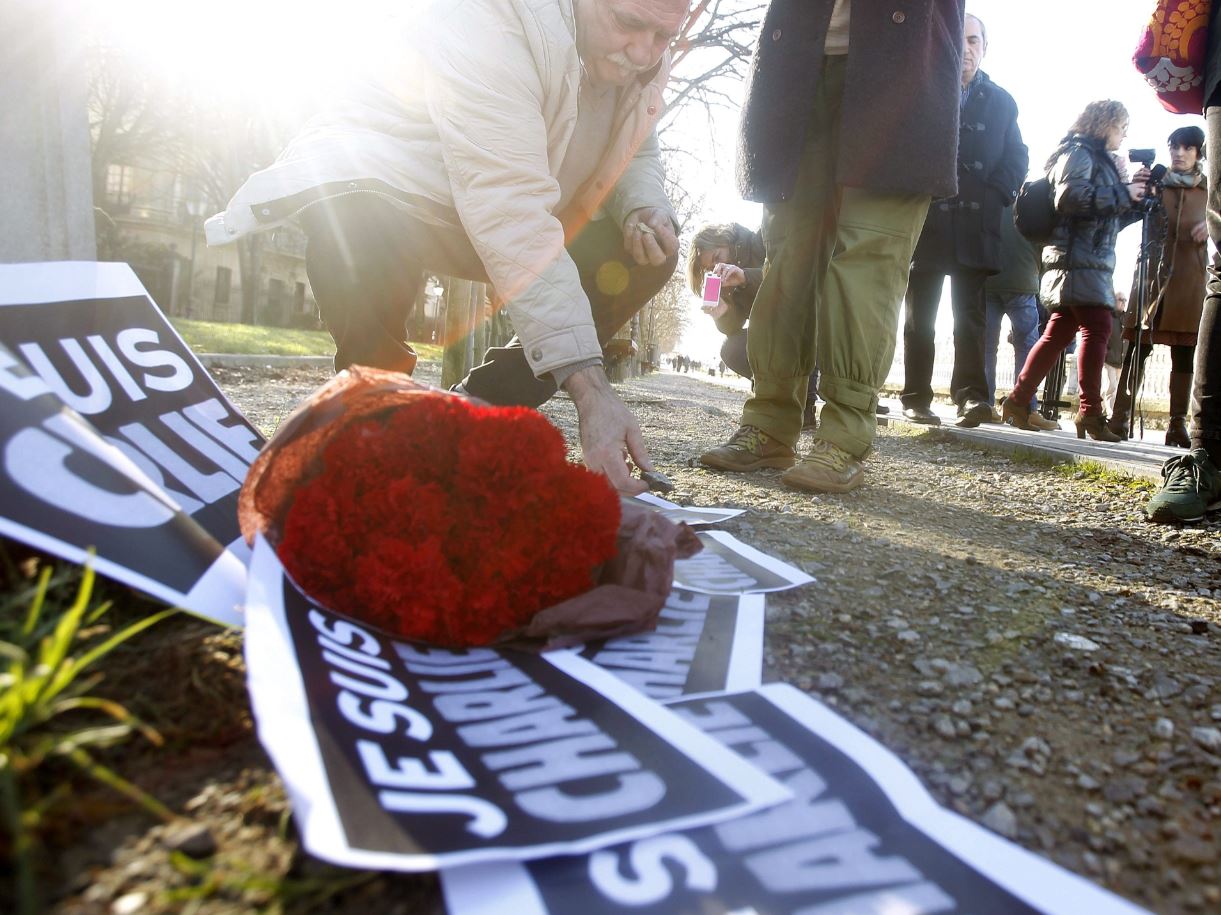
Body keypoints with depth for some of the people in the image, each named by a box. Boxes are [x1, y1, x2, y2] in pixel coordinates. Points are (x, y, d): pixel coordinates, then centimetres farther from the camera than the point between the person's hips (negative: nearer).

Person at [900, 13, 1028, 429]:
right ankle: (917, 399, 3)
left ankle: (973, 397, -8)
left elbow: (1017, 158, 12)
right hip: (926, 220, -1)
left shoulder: (1001, 102, 16)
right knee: (919, 316, 0)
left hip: (977, 227, 2)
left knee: (970, 314, -4)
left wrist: (994, 197, -5)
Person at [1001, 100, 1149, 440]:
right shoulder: (1078, 152, -1)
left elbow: (1111, 218, 29)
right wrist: (1123, 194, -13)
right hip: (1077, 259, -10)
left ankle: (1018, 400, 9)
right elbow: (1070, 195, -20)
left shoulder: (1098, 159, 29)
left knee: (1059, 332, 6)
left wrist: (1133, 194, 14)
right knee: (1098, 327, -16)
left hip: (1091, 262, 10)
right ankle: (1090, 412, -17)